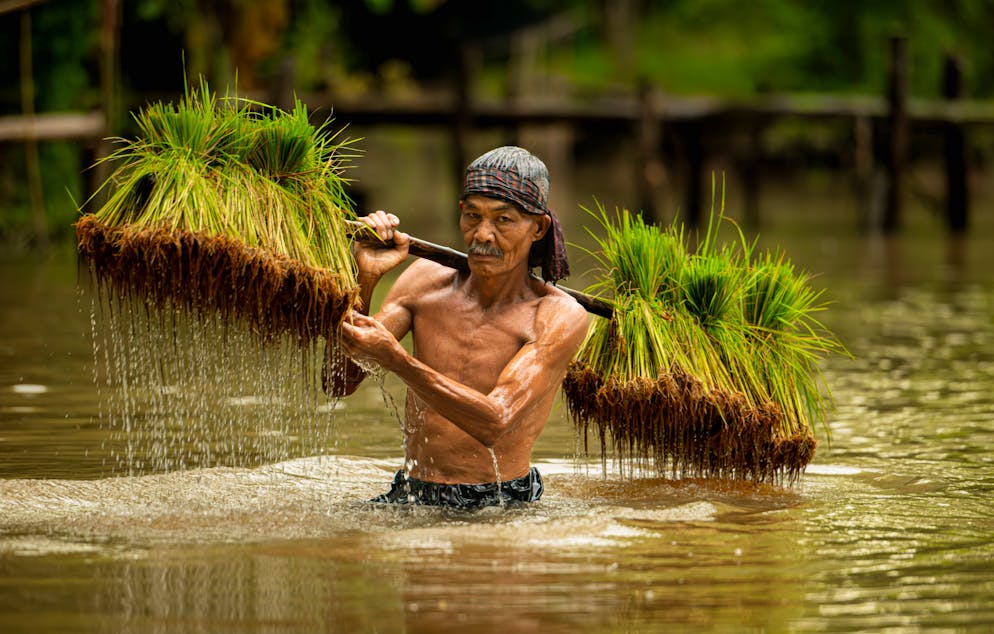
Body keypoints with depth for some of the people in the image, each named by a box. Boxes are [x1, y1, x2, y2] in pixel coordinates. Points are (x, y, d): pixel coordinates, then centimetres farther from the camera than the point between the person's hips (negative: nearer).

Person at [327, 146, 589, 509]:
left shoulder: (559, 318, -5)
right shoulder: (426, 281, 8)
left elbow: (494, 423, -19)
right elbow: (340, 383, 1)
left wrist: (394, 359, -27)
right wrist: (365, 281, -13)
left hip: (503, 508, -3)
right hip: (409, 498, 3)